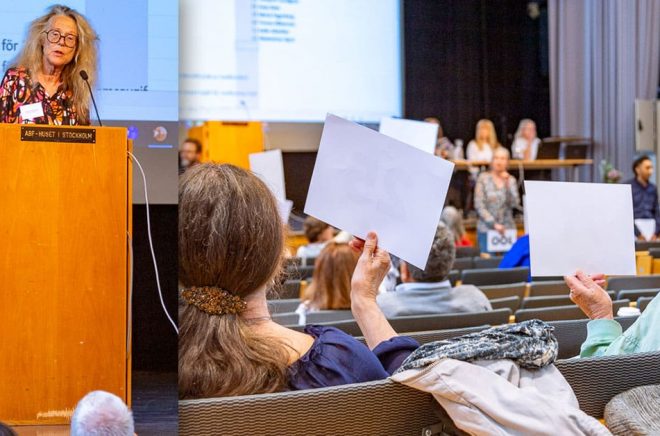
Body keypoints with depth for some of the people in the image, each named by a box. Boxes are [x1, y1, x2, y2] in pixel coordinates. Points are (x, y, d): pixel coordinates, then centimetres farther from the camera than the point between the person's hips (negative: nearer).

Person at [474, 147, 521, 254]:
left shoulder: (511, 180, 8)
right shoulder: (483, 178, 0)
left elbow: (515, 204, -3)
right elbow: (479, 205, -5)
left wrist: (507, 184, -11)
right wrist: (494, 224, -11)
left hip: (507, 229, 2)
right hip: (486, 228, -2)